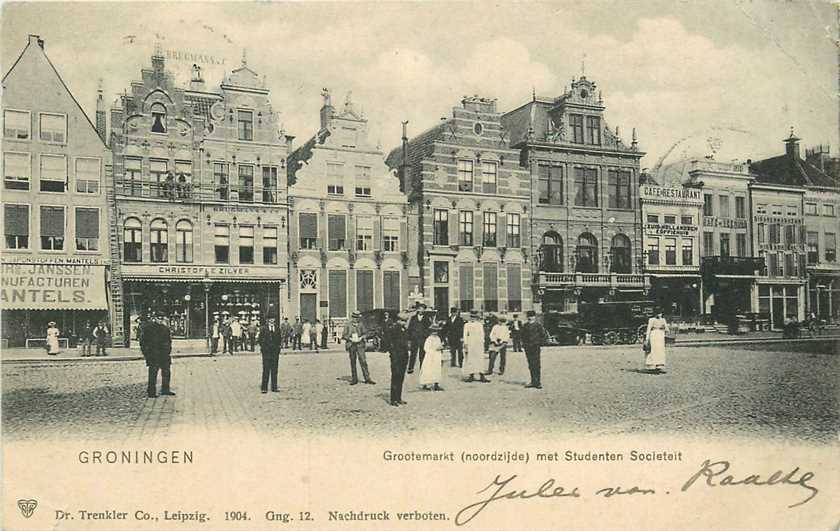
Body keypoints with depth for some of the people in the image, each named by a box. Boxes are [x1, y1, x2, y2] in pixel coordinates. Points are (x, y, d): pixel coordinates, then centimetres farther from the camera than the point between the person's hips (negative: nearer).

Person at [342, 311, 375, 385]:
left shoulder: (360, 324, 6)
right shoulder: (348, 325, 2)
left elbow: (364, 334, 11)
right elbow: (344, 336, 2)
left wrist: (361, 338, -8)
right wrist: (351, 339, -11)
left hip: (360, 344, 0)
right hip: (351, 345, 0)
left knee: (363, 361, -8)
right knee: (353, 362, 5)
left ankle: (367, 378, -6)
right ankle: (354, 379, 14)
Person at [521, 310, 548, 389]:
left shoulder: (538, 325, -4)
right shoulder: (525, 326, 11)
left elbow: (544, 335, -3)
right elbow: (523, 335, 24)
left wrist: (541, 345, -7)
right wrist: (524, 343, 11)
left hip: (536, 347, -5)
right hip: (528, 347, 5)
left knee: (536, 365, -6)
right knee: (530, 365, 8)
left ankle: (538, 383, -2)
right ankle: (533, 381, 15)